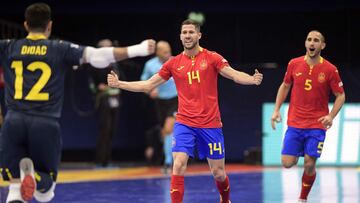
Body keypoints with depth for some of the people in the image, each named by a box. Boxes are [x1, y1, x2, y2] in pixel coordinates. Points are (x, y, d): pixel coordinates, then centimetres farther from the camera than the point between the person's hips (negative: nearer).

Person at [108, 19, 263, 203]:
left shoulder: (212, 58, -2)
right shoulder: (174, 63, 4)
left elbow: (235, 75, -13)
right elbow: (147, 85, 9)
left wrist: (252, 79, -34)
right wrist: (119, 84, 1)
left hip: (210, 124, -1)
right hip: (184, 123, 1)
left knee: (218, 172, 7)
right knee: (178, 165, -18)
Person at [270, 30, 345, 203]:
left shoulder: (330, 69, -7)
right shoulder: (294, 64, -1)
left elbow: (340, 95, 0)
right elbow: (285, 86, 14)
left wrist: (331, 116, -14)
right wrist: (276, 110, 6)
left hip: (317, 125, -2)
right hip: (294, 123, 2)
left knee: (309, 165, -7)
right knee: (287, 163, -6)